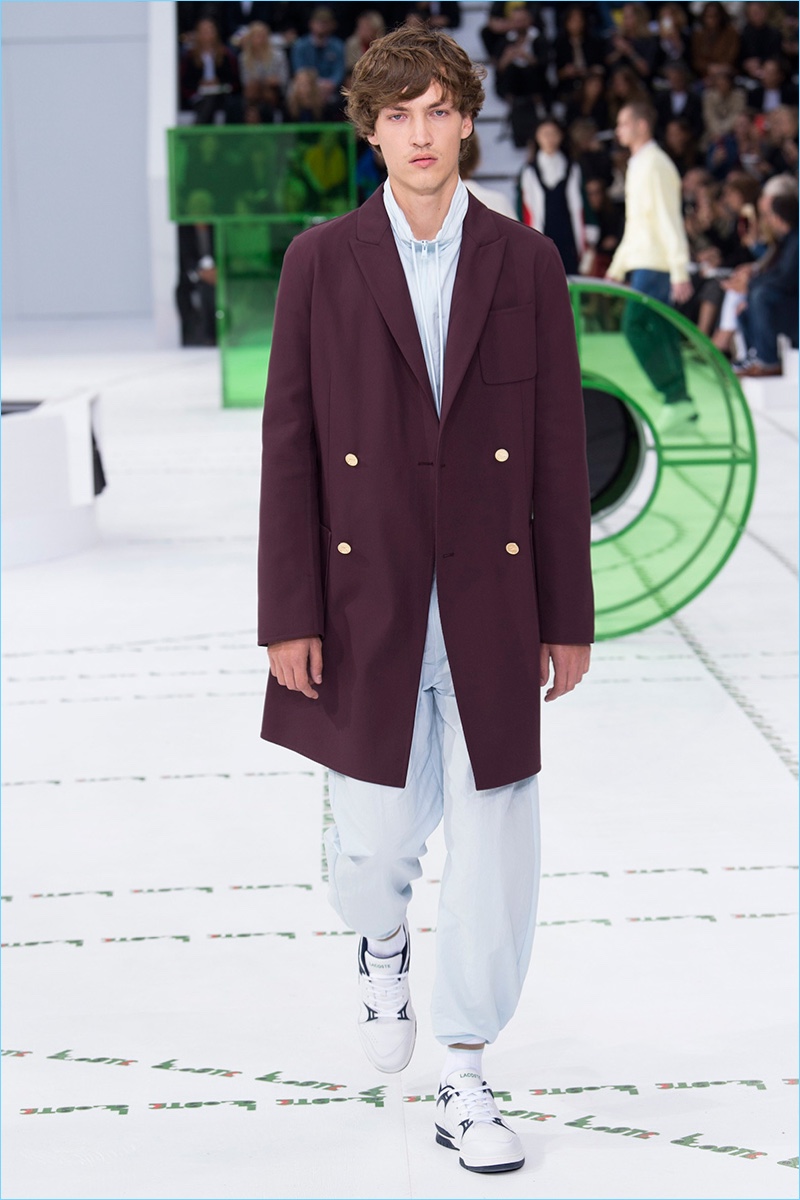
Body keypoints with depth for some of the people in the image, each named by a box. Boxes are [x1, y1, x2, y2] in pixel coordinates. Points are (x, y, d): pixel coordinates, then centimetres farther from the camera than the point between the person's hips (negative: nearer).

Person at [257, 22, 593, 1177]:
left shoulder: (526, 262, 3)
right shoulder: (321, 262, 1)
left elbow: (560, 448, 3)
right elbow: (290, 446, -1)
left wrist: (568, 615, 2)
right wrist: (288, 615, -6)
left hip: (491, 607, 1)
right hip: (368, 605, -1)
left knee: (495, 854, 2)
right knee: (374, 842, 4)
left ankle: (465, 1085, 18)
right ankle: (384, 948, 42)